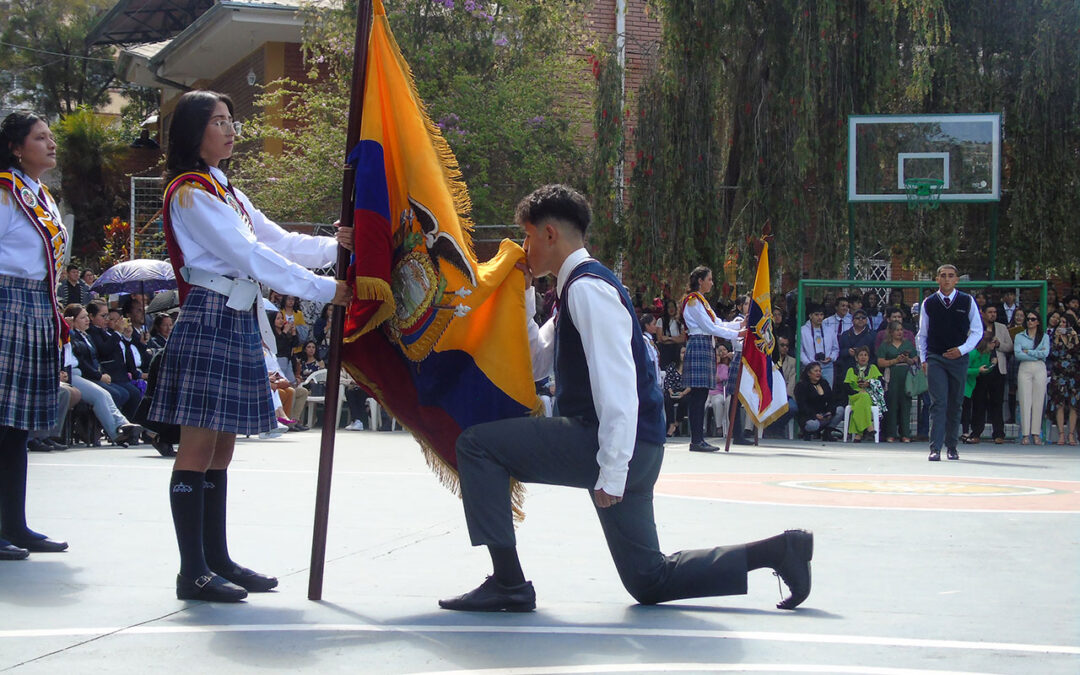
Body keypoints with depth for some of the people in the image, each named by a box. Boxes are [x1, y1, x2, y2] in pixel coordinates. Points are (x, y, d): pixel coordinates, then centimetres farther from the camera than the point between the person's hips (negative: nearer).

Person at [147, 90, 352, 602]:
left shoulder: (225, 191, 21)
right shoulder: (189, 192, -9)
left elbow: (277, 240, 17)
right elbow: (250, 256, -15)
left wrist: (335, 246, -1)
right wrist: (324, 290, -15)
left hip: (240, 324, 9)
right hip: (209, 321, -9)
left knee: (221, 447, 11)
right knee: (199, 447, -8)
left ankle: (217, 560, 16)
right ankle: (193, 571, -7)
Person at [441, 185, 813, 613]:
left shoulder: (587, 288, -13)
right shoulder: (577, 288, 18)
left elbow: (617, 383, -21)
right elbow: (536, 362, 25)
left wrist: (612, 471, -25)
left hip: (614, 444, -10)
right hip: (629, 451, 10)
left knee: (477, 445, -11)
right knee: (650, 581, 14)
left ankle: (508, 584, -11)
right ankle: (775, 551, 14)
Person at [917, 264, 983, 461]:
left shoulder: (967, 301, 3)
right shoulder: (928, 303, 5)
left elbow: (977, 331, 6)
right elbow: (922, 334, 13)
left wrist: (961, 350, -7)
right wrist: (923, 359, 5)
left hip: (958, 358, 1)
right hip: (935, 359, -1)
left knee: (955, 405, 8)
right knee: (938, 403, -11)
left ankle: (952, 446, 20)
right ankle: (935, 448, -15)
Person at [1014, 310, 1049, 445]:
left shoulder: (1044, 337, 13)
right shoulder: (1019, 336, 11)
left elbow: (1045, 353, -3)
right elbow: (1017, 354, -4)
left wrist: (1027, 352, -4)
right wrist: (1037, 355, -5)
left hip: (1039, 370, 1)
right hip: (1024, 369, 0)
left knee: (1038, 401, -4)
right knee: (1025, 401, -6)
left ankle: (1036, 434, -2)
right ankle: (1025, 434, -7)